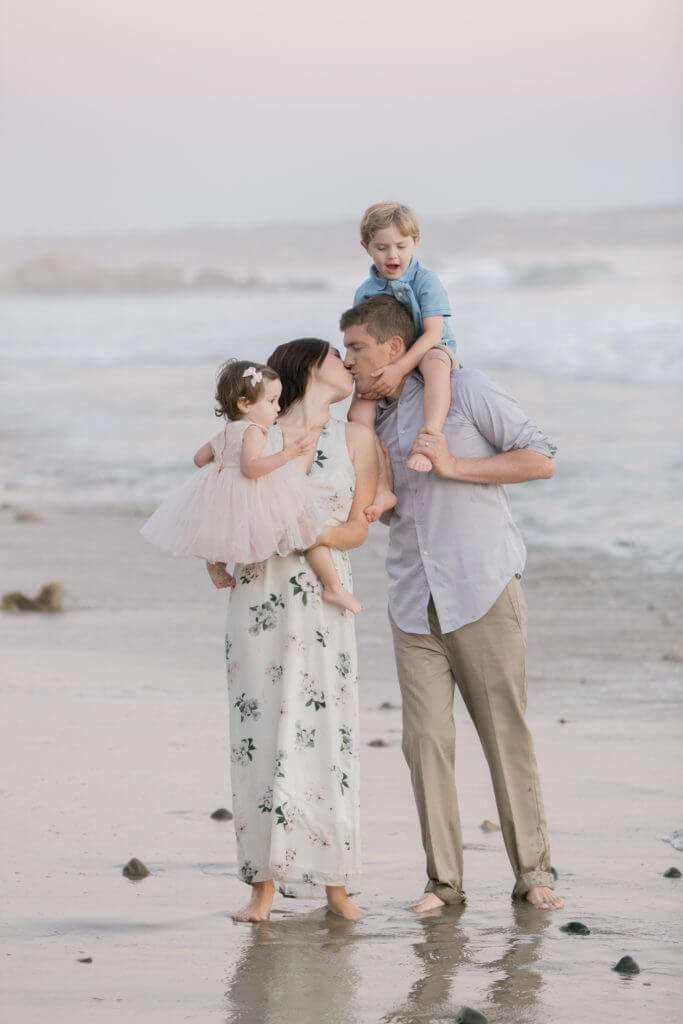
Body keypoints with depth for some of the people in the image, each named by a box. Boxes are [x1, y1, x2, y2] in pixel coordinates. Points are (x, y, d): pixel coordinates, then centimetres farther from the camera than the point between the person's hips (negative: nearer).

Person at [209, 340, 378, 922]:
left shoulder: (356, 438, 9)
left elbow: (357, 529, 7)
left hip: (322, 599, 0)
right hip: (259, 598, 0)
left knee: (324, 735, -5)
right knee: (259, 735, -4)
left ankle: (337, 885, 2)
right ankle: (264, 886, 1)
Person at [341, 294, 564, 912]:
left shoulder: (466, 390, -3)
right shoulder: (376, 422, 15)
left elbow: (542, 460, -6)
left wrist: (453, 465, -12)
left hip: (484, 590, -5)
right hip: (414, 605, 5)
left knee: (507, 732, -2)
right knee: (426, 738, -4)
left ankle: (533, 869, 9)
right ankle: (444, 879, 2)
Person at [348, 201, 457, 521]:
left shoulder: (425, 281, -7)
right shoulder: (365, 293, 5)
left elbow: (433, 334, -17)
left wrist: (400, 368, -27)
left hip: (432, 351, -5)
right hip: (384, 367, 5)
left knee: (434, 361, -41)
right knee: (358, 411, -20)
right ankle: (382, 487, -24)